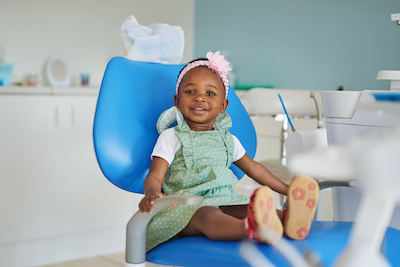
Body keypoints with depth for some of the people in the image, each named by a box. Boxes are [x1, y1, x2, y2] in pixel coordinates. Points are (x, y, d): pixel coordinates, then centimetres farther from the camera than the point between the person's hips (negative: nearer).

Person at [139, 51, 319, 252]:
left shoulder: (228, 139, 22)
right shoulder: (170, 137, 8)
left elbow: (253, 168, 32)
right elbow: (154, 176, -1)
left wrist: (288, 190, 33)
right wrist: (151, 194, -26)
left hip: (224, 203, 6)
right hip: (186, 205, -5)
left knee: (249, 209, -28)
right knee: (206, 215, -40)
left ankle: (290, 220, -55)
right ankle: (252, 229, -68)